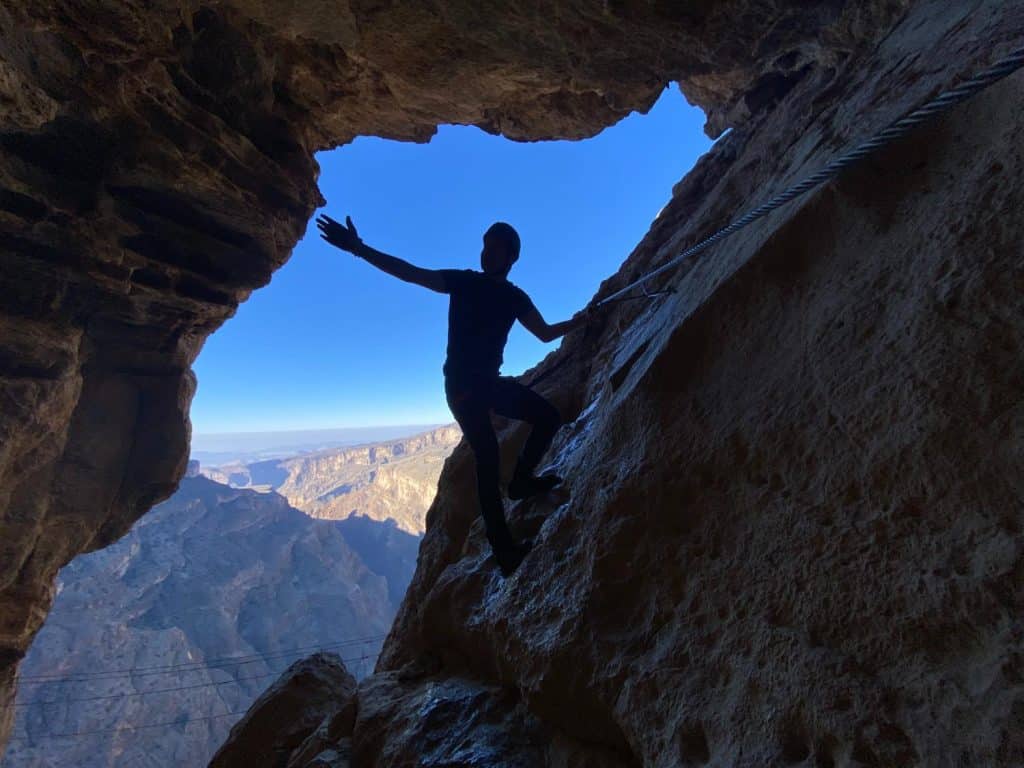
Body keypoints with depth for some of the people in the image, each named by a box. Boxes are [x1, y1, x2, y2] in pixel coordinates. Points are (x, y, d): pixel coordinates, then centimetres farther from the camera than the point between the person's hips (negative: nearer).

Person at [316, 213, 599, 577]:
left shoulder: (515, 297, 6)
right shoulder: (463, 281, -6)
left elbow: (545, 333, 8)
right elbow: (408, 272, -14)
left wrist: (577, 321, -9)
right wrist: (358, 248, -25)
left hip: (490, 381, 6)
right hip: (461, 384, -5)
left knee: (549, 416, 0)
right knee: (487, 458, -10)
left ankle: (521, 480, 16)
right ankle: (504, 549, -5)